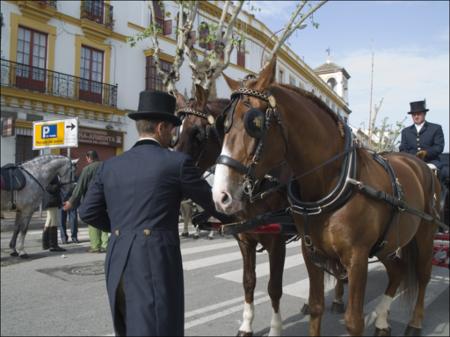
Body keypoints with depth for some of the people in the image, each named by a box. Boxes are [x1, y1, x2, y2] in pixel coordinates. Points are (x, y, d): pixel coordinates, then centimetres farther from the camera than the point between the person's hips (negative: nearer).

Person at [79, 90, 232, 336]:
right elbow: (210, 200, 5)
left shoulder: (110, 165, 7)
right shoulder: (177, 162, -7)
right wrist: (231, 218, 25)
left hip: (118, 265, 6)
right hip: (156, 266, -6)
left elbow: (88, 212, 10)